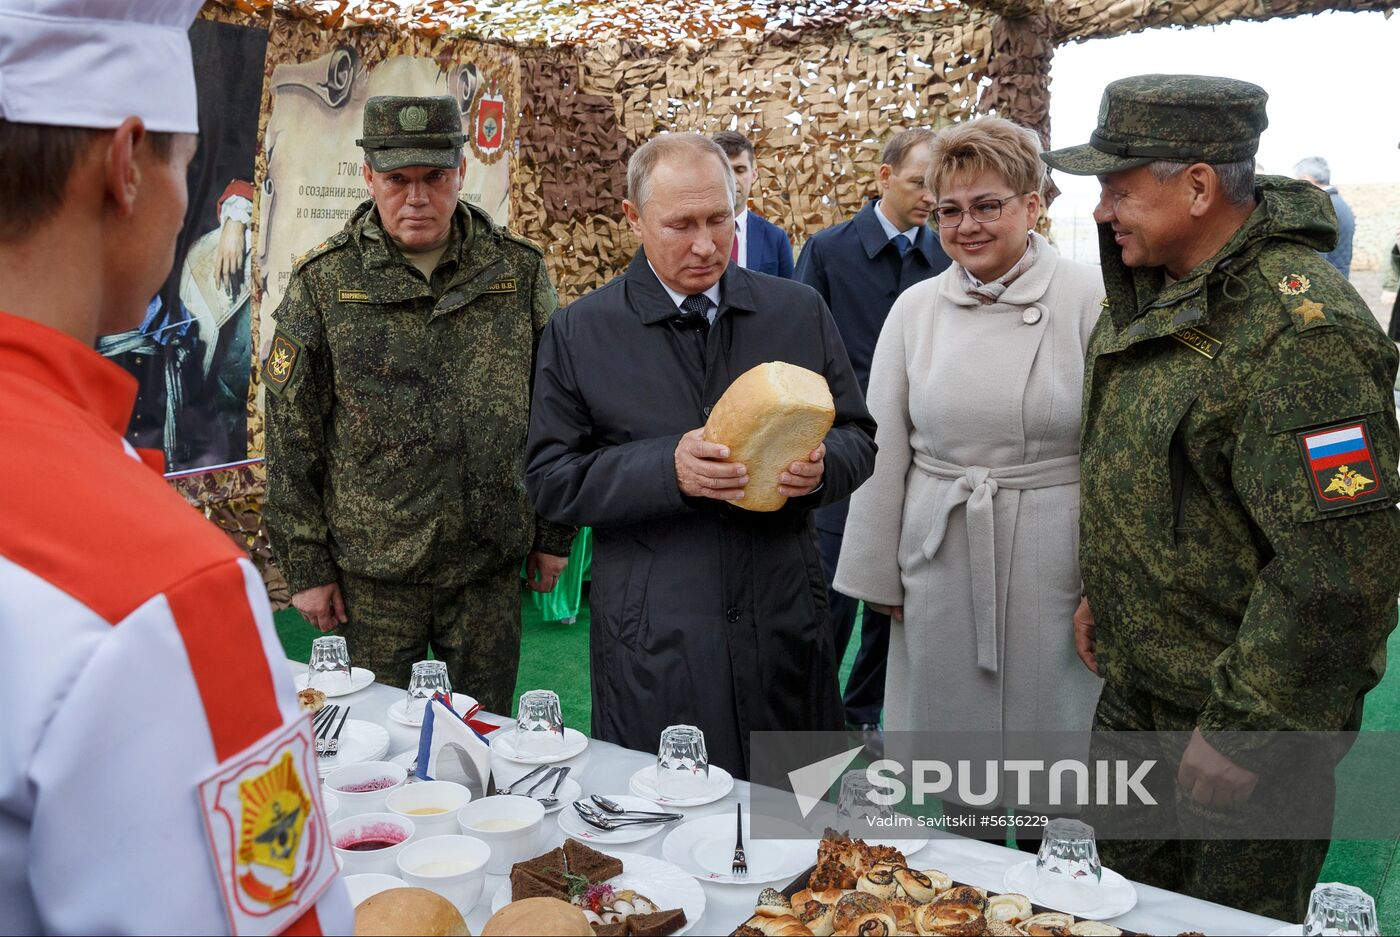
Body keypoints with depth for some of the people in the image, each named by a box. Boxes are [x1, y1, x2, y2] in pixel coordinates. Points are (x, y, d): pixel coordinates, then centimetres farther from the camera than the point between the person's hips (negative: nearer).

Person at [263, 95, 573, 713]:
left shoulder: (519, 272, 0)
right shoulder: (323, 283, -3)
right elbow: (291, 437, -1)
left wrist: (554, 535, 5)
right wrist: (306, 564, -2)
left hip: (490, 570, 1)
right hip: (370, 573, -1)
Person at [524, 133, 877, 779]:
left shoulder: (800, 312, 6)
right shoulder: (579, 333, -1)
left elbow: (858, 440, 10)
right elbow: (550, 481, -5)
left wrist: (821, 466, -14)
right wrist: (667, 469, -20)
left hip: (784, 623, 3)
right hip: (653, 643, -2)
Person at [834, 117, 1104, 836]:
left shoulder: (1089, 302, -6)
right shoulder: (916, 307, 4)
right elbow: (884, 449, 6)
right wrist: (878, 575, 7)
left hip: (1051, 566, -3)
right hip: (941, 562, 3)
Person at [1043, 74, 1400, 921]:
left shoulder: (1300, 330, -26)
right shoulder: (1155, 291, 4)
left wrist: (1245, 732, -23)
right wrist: (1102, 597, 17)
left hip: (1247, 721, -8)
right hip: (1136, 692, 8)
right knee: (1129, 901, 22)